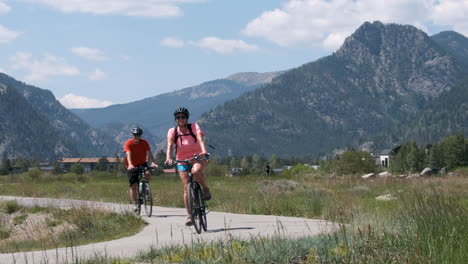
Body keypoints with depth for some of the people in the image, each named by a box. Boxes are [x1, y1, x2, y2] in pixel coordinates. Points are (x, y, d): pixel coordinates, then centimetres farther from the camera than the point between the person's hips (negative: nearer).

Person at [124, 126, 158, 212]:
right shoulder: (128, 143, -13)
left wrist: (152, 162, -37)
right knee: (133, 185, -8)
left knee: (148, 173, -29)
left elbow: (149, 153, -18)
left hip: (142, 164, 2)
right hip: (132, 166, -1)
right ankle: (134, 204, -3)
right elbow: (128, 154, -26)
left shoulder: (144, 143, -8)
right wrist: (130, 164, -44)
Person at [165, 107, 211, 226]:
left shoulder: (194, 127, -10)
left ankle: (205, 188, -10)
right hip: (183, 161, 2)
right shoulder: (172, 131, -7)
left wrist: (203, 151, -46)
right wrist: (168, 158, -41)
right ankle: (189, 216, 4)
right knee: (187, 188, -4)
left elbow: (200, 139, -26)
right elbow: (170, 145, -22)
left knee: (196, 171, -37)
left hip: (199, 158, -2)